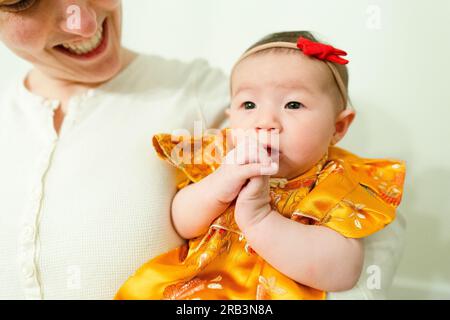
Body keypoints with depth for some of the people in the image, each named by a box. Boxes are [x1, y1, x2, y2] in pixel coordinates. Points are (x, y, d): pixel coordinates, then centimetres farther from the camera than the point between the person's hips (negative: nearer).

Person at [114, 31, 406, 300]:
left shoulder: (337, 182, -9)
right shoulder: (223, 160, 1)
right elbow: (181, 225, -1)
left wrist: (259, 219, -27)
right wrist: (215, 189, -19)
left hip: (279, 293, -3)